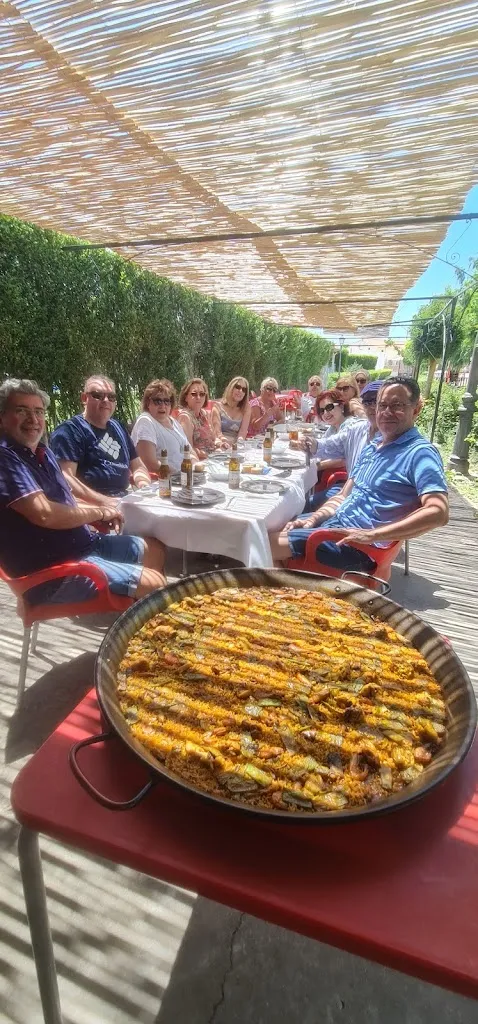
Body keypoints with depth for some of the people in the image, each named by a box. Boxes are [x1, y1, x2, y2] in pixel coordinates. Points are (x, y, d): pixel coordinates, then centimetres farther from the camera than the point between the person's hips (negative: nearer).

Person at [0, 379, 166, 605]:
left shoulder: (42, 451, 12)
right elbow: (44, 514, -27)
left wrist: (99, 506, 2)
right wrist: (98, 513, -11)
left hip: (85, 543, 10)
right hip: (53, 570, -10)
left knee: (154, 549, 19)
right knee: (154, 584, -18)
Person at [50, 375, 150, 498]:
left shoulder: (118, 427, 21)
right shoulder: (70, 430, -4)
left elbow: (137, 466, 24)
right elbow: (64, 478, -15)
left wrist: (144, 485, 2)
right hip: (90, 506, -7)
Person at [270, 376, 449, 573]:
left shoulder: (420, 453, -11)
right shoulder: (371, 448, 16)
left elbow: (438, 512, -24)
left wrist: (372, 535, -28)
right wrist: (311, 521, 2)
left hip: (359, 545, -9)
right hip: (333, 524, 9)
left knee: (267, 543, -17)